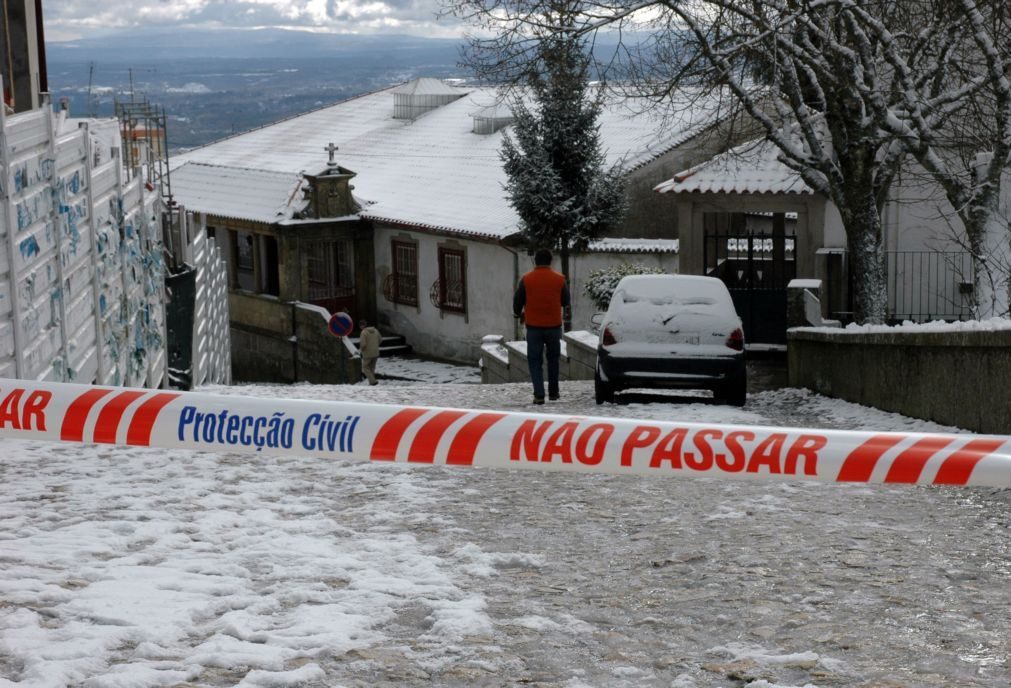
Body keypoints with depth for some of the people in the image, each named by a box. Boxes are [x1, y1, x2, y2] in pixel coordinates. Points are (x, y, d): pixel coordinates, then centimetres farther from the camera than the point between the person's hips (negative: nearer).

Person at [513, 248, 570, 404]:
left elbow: (517, 300, 2)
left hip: (533, 327, -1)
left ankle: (539, 394, -8)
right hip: (554, 326, 1)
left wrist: (518, 314, 23)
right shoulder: (559, 279, -3)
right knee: (553, 359, 17)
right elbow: (566, 302, 7)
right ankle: (553, 393, 21)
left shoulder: (527, 279, -6)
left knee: (535, 361, 3)